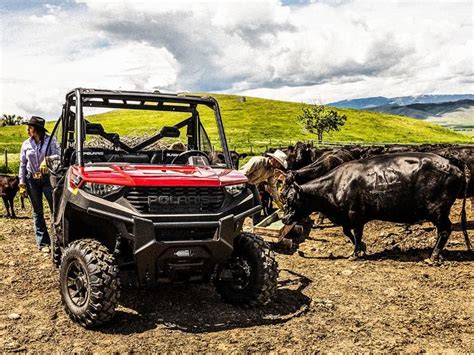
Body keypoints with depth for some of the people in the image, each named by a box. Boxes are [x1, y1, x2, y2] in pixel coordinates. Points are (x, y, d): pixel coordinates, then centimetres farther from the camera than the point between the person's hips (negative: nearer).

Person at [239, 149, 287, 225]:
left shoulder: (272, 170, -4)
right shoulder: (258, 161, -28)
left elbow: (272, 185, 5)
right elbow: (244, 173, -27)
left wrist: (277, 200, 7)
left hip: (252, 185, 8)